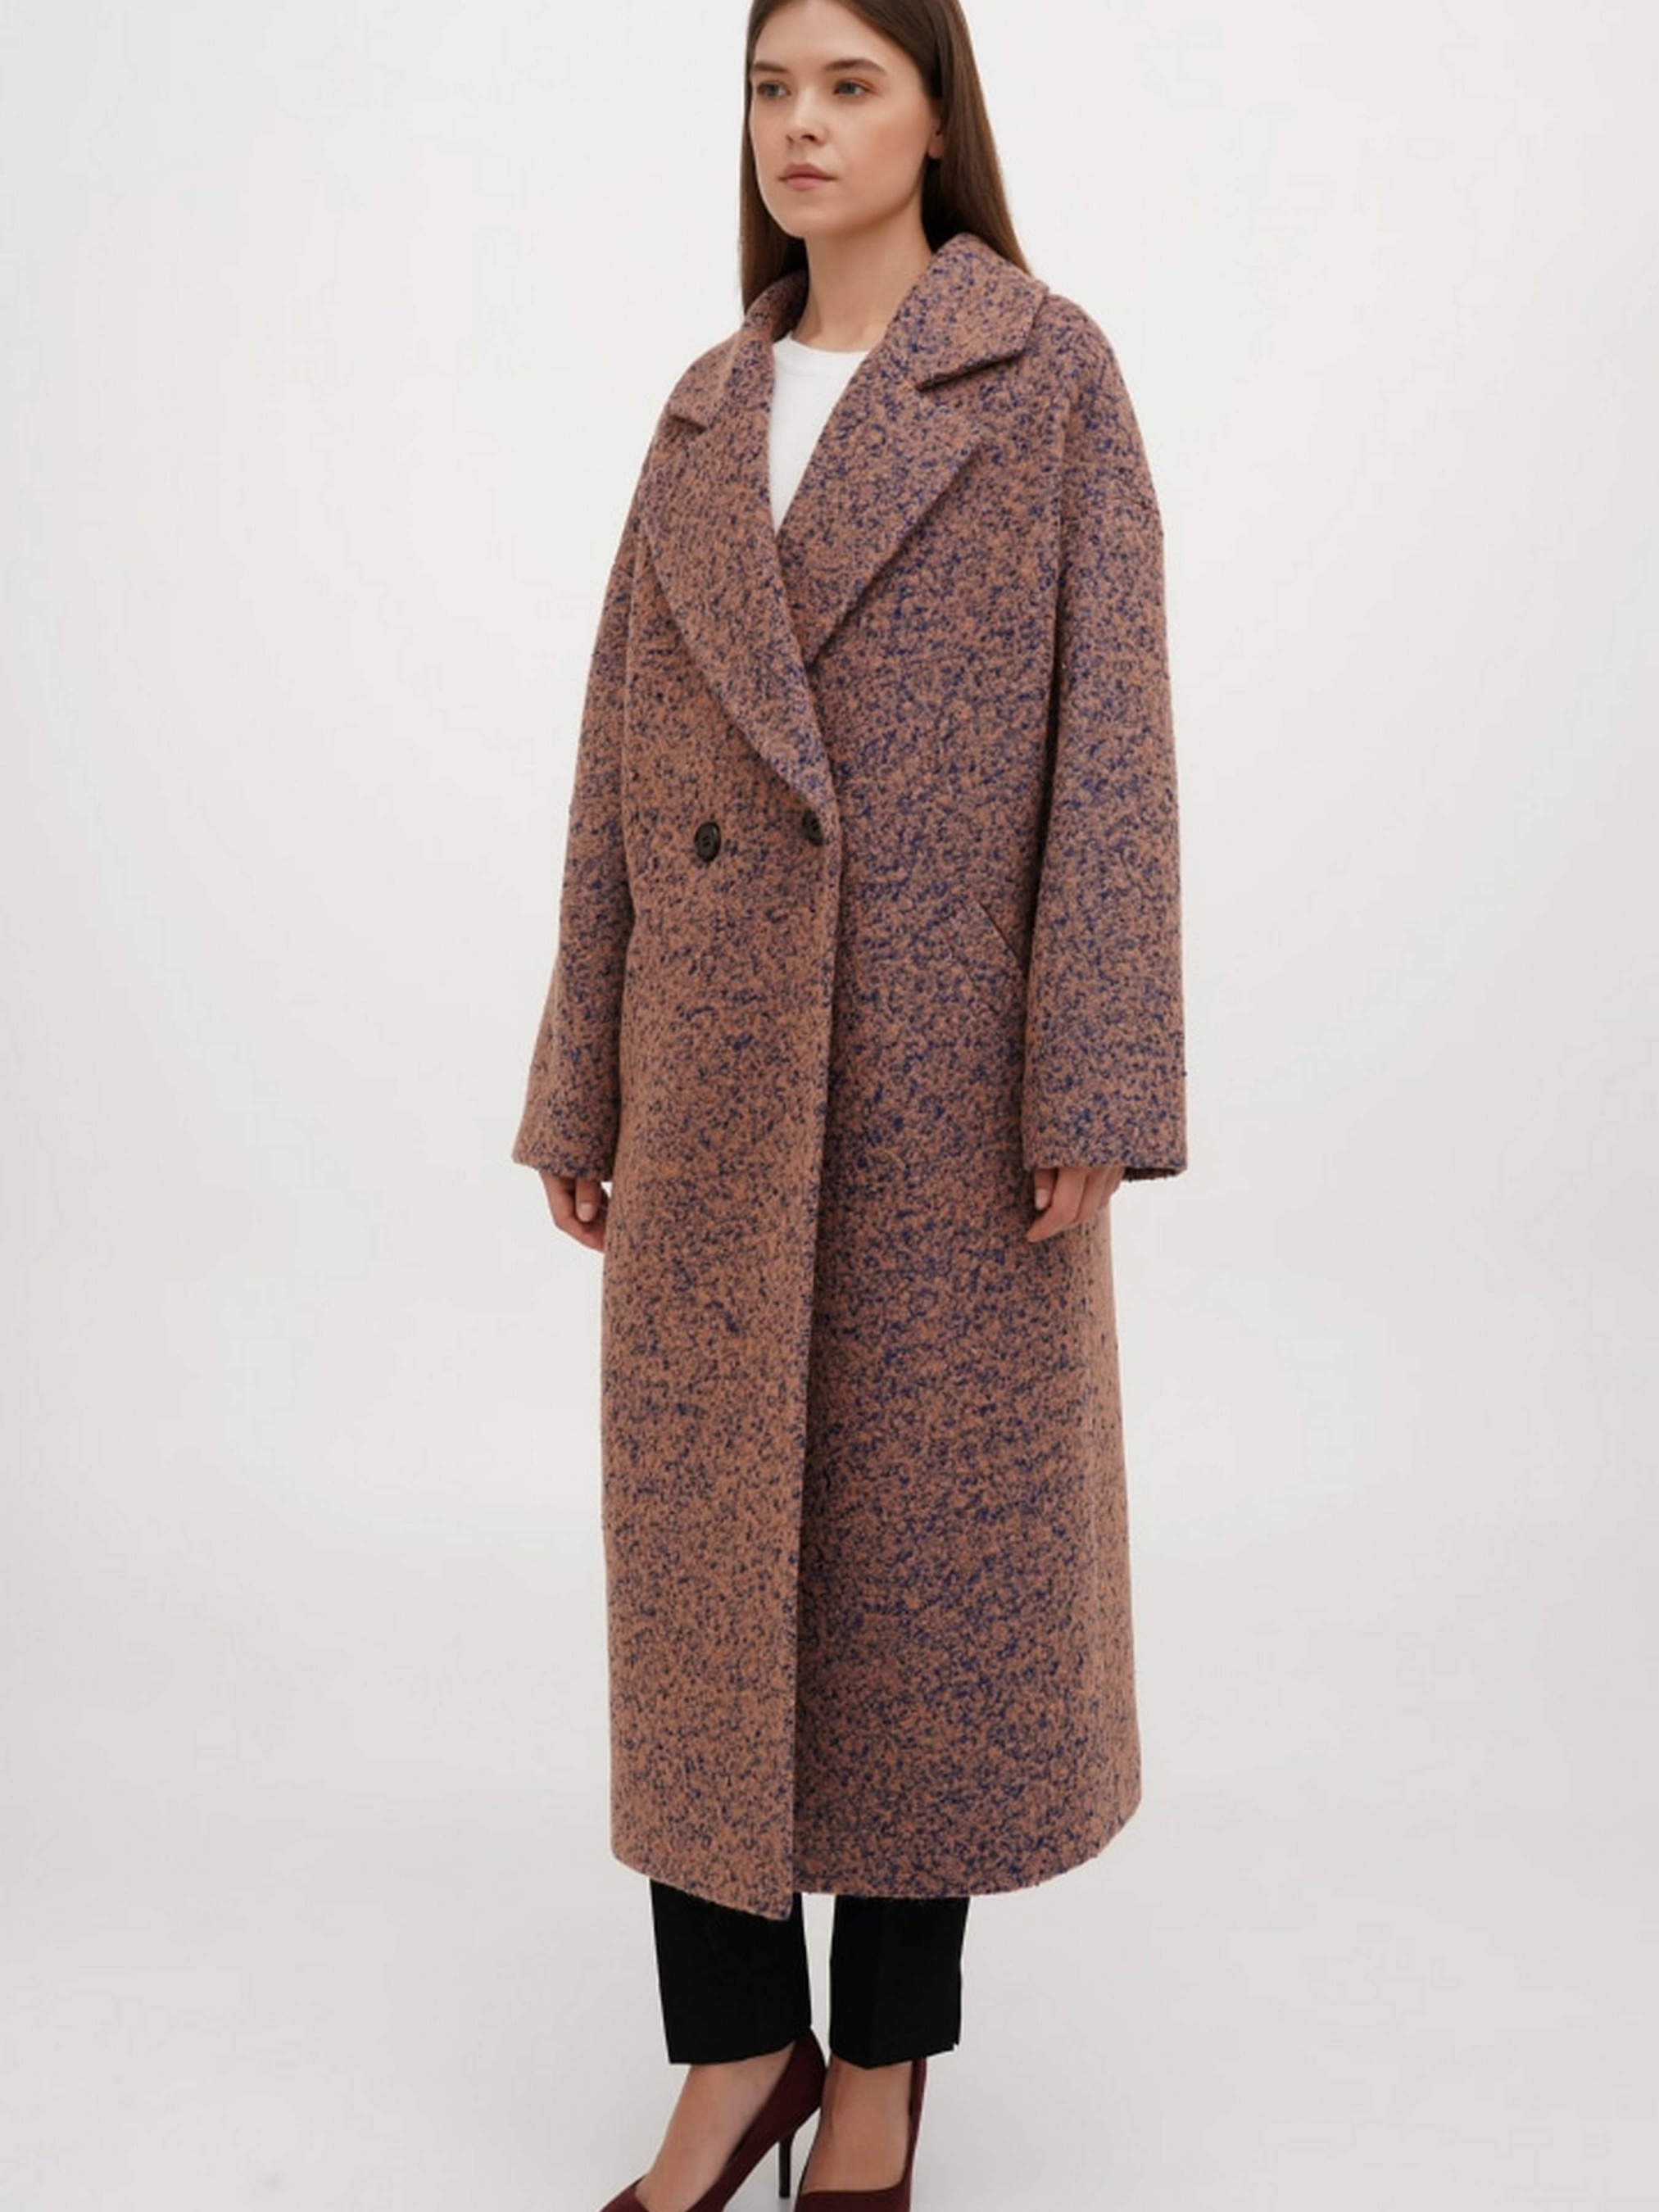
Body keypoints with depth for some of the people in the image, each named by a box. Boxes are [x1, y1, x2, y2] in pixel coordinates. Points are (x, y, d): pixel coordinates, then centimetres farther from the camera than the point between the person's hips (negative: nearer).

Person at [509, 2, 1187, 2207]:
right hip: (720, 1062, 5)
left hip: (946, 1052, -4)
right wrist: (583, 1085, 8)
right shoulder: (708, 409, 14)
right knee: (707, 1534, 6)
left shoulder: (1048, 372, 1)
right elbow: (626, 758, 11)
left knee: (929, 1532, 5)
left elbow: (1109, 730, -6)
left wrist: (1090, 1087, -14)